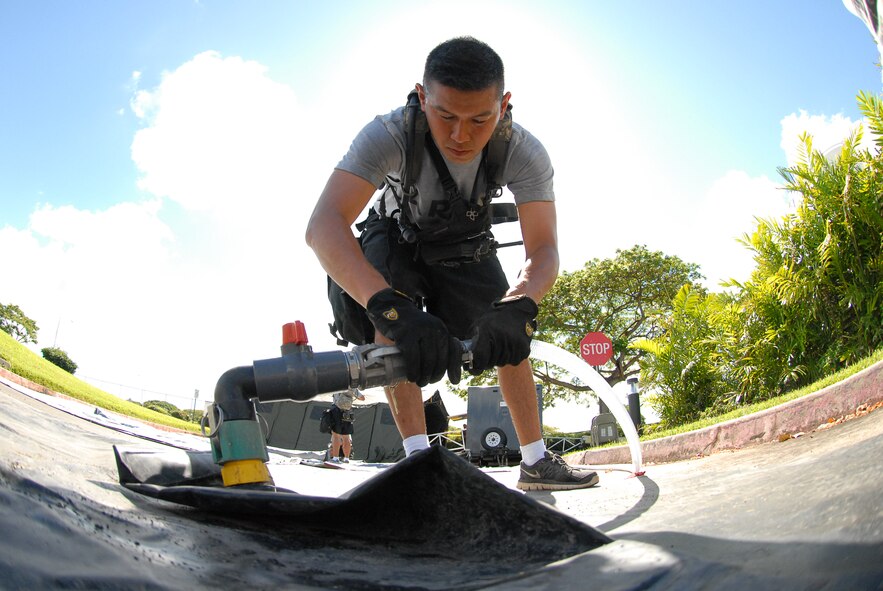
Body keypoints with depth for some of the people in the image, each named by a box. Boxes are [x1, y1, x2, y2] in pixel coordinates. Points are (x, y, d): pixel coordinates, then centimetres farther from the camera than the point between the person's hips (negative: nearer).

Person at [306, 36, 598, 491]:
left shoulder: (525, 153, -32)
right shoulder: (389, 135, -40)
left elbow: (543, 250, -35)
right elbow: (324, 224, -51)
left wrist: (517, 306, -59)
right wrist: (389, 307, -68)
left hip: (466, 248, 2)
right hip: (397, 240, -2)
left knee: (511, 337, -5)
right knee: (395, 317, -31)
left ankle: (535, 462, 11)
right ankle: (419, 456, -24)